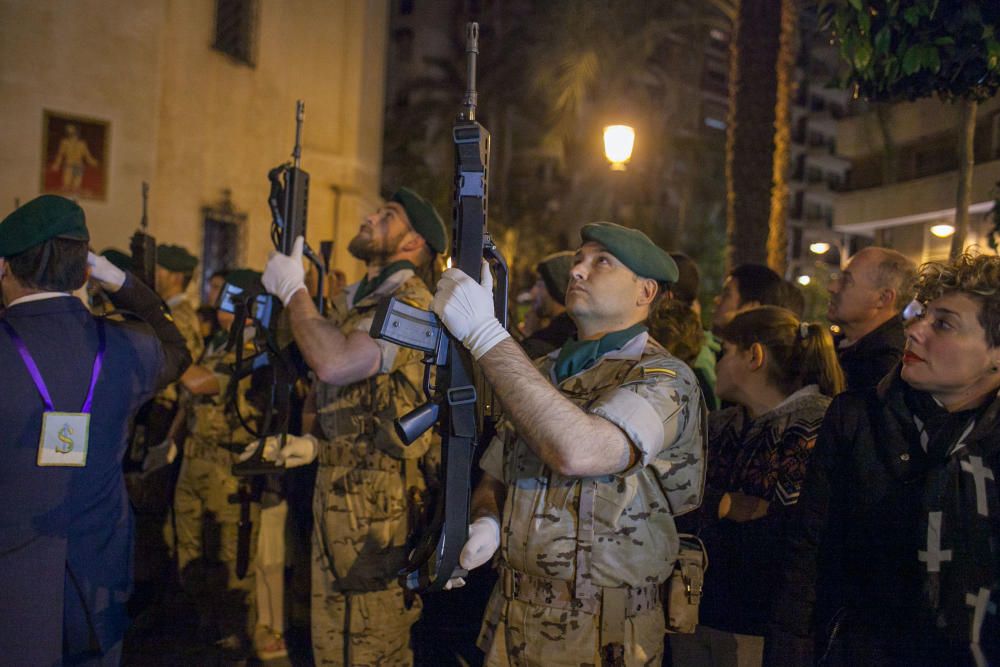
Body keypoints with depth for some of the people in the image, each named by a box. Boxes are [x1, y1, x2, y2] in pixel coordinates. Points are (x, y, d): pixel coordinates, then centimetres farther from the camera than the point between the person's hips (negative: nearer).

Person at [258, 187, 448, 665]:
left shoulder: (411, 304, -15)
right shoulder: (356, 302, 15)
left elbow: (334, 363, -30)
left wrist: (292, 289, -17)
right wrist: (317, 443, 7)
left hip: (377, 503, -10)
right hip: (337, 491, 10)